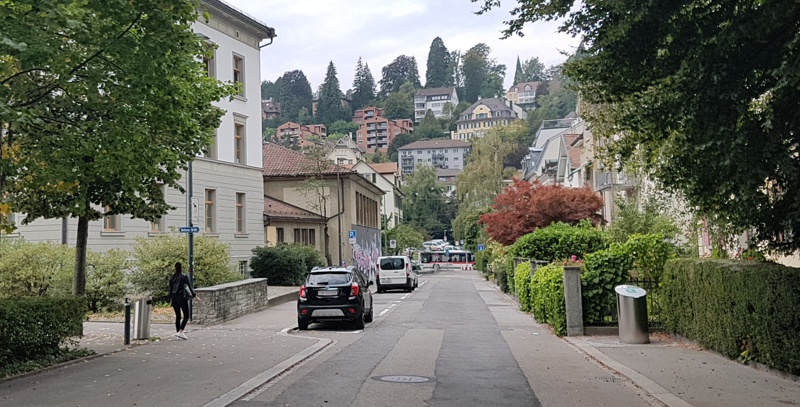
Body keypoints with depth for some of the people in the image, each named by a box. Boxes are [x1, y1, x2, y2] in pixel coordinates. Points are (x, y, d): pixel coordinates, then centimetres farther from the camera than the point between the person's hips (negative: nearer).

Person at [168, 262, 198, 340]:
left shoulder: (172, 277, 6)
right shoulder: (184, 276, -7)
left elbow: (170, 289, 10)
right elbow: (190, 287, -8)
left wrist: (170, 298, 18)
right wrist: (195, 296, -2)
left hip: (174, 297, 5)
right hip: (182, 297, -5)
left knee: (178, 316, 13)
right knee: (186, 316, -2)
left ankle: (178, 332, 13)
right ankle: (180, 332, -18)